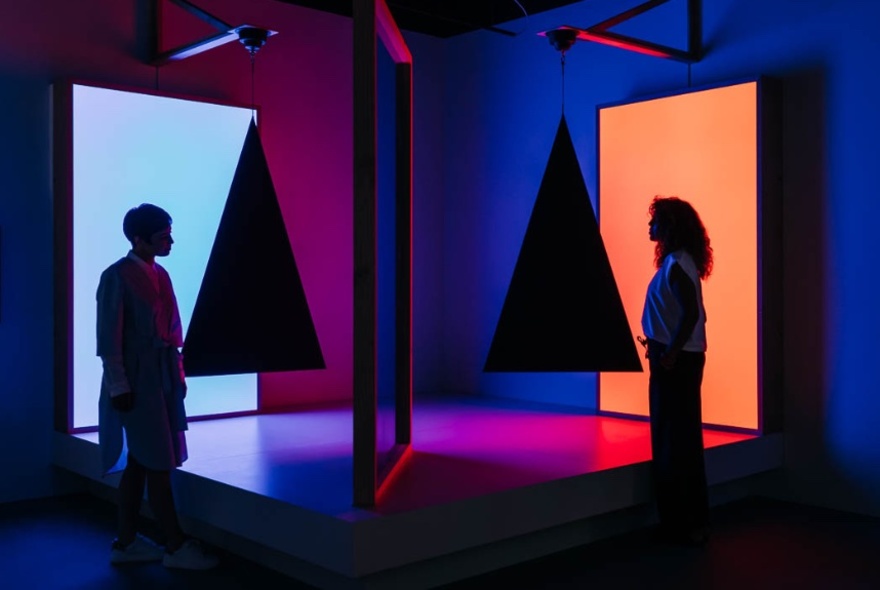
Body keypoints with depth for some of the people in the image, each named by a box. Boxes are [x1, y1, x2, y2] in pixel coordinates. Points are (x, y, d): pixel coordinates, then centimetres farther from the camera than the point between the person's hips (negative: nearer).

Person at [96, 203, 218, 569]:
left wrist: (179, 374, 14)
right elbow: (109, 338, -13)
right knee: (158, 464, -3)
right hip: (138, 380, -8)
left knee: (138, 462, 12)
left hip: (163, 378, 8)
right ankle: (175, 547, 6)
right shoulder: (117, 276, -11)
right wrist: (119, 386, -15)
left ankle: (126, 543, 21)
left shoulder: (160, 274, 11)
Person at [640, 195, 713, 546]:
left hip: (677, 360, -10)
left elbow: (691, 313, -23)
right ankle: (691, 520, 24)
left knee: (674, 439, -4)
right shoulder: (677, 261, 14)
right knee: (681, 437, 14)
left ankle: (684, 524, 4)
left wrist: (671, 354, -22)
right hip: (680, 357, 10)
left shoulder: (677, 264, -15)